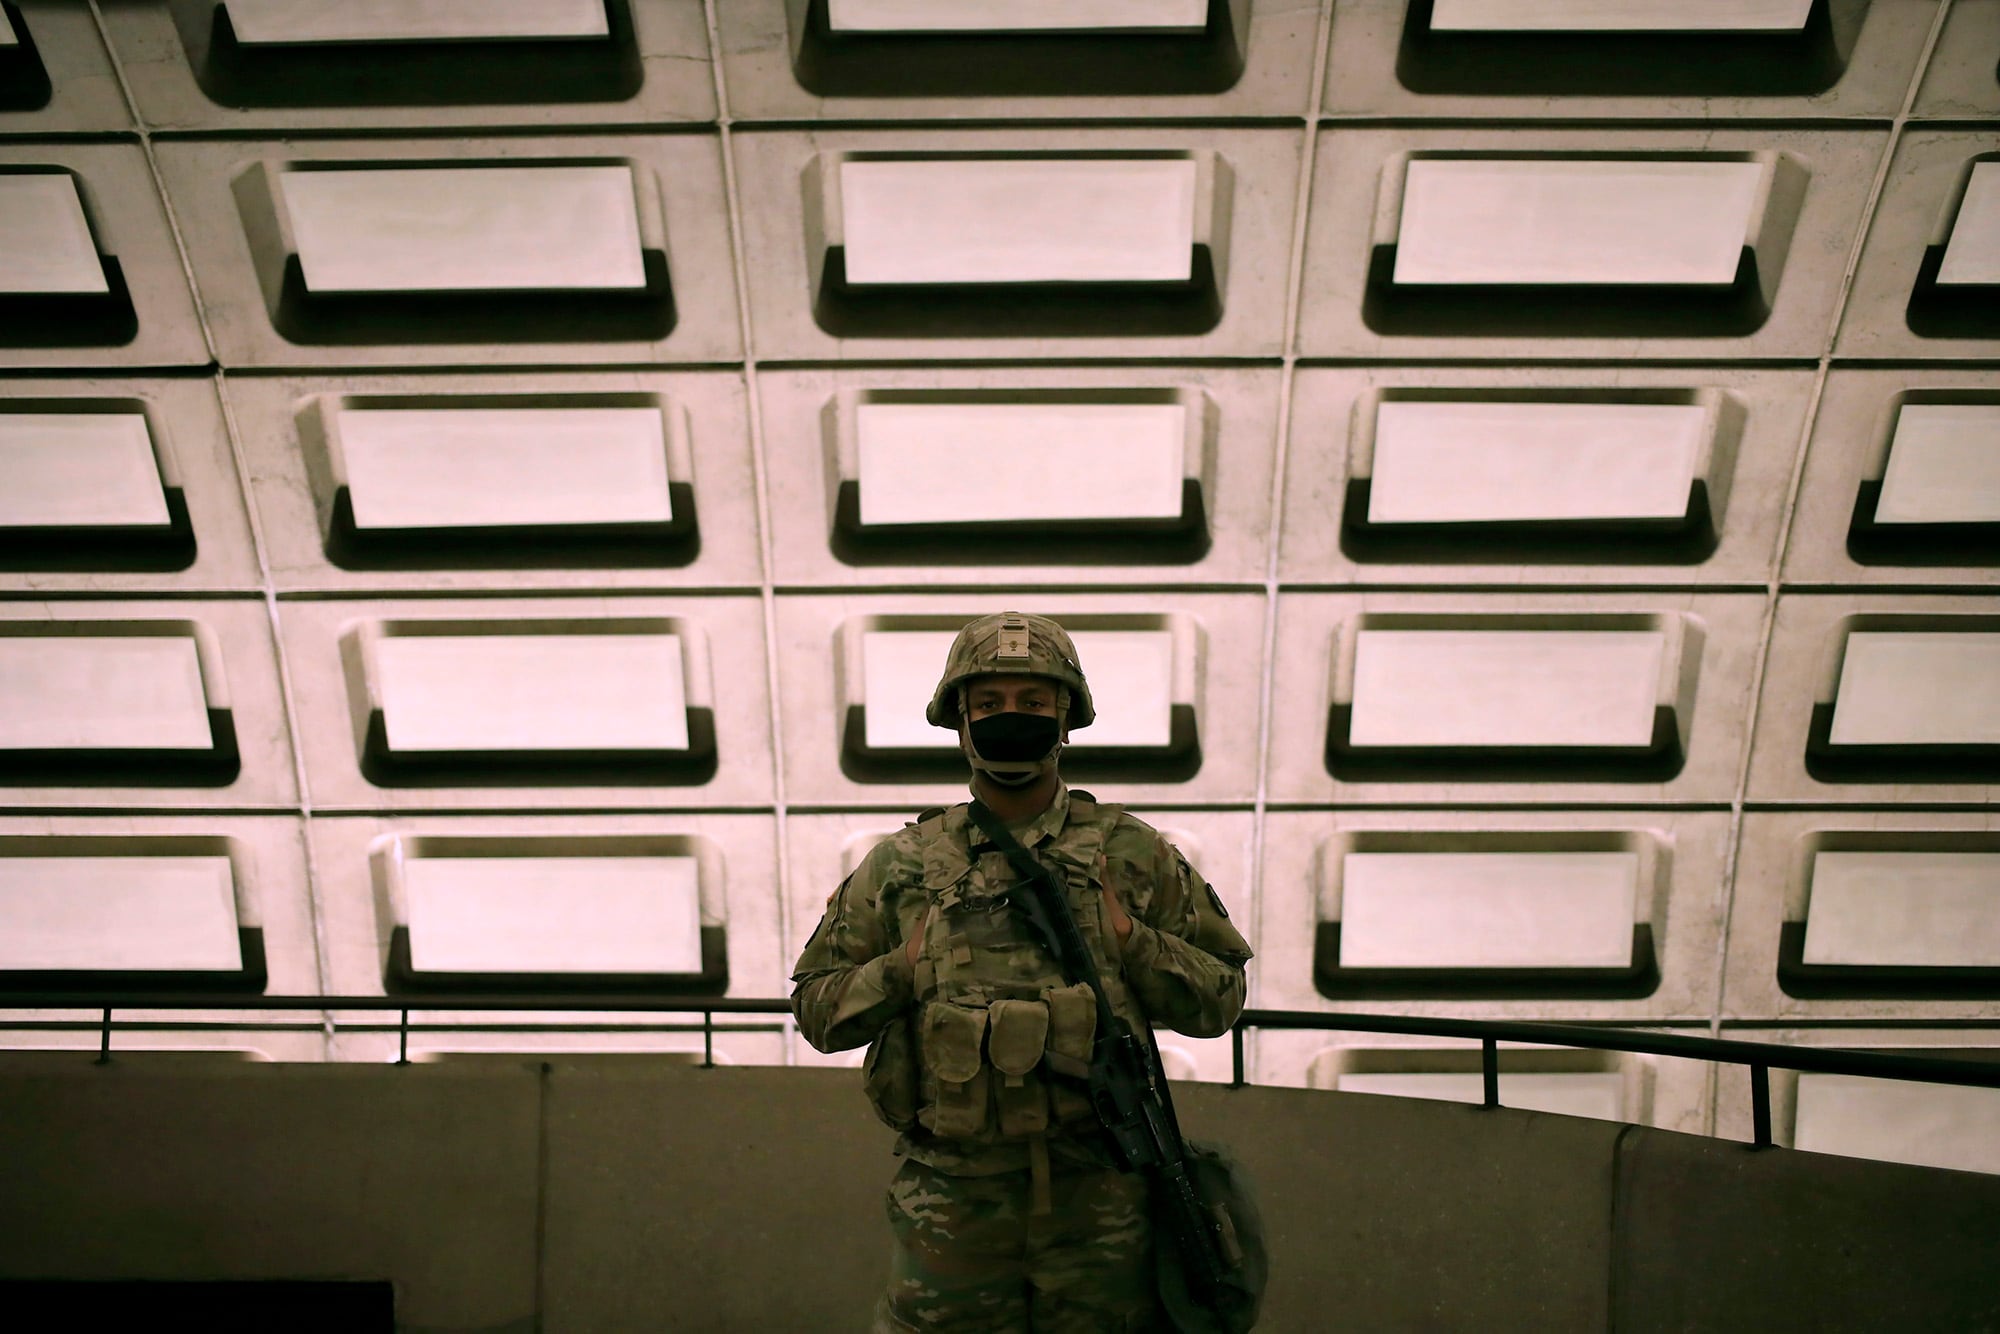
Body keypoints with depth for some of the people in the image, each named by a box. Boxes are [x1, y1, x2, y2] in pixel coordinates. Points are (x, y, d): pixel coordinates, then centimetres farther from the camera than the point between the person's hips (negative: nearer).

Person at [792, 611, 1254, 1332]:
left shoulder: (1132, 854, 6)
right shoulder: (902, 864, 7)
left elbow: (1221, 996, 7)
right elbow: (818, 1006, 10)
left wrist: (1131, 946, -8)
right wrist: (902, 971, -7)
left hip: (1098, 1199, 0)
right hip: (950, 1200, 0)